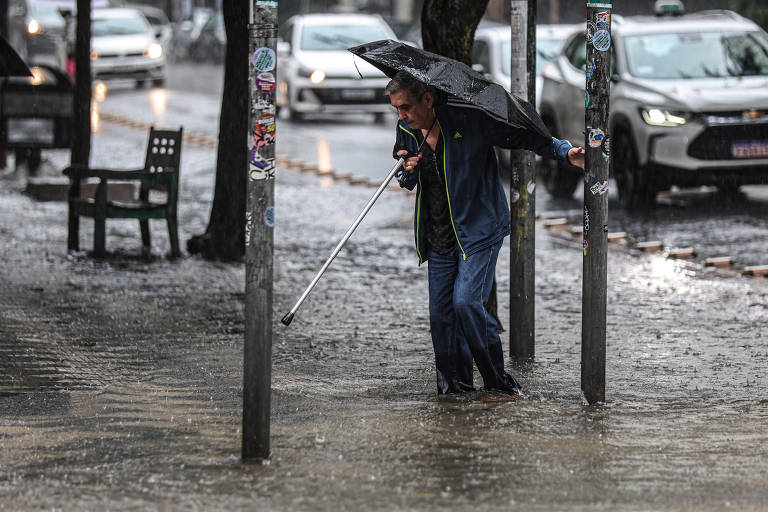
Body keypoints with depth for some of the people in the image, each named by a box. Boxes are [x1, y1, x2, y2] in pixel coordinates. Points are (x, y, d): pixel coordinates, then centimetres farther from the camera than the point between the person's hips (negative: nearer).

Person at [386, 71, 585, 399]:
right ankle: (454, 386, 16)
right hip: (439, 237, 6)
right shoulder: (406, 130, 2)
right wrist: (407, 172, -7)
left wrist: (564, 152, -21)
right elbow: (407, 183, 17)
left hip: (479, 230, -6)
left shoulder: (468, 119, -15)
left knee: (466, 302, -19)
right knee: (441, 314, 2)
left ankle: (499, 381, -6)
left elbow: (522, 136, -9)